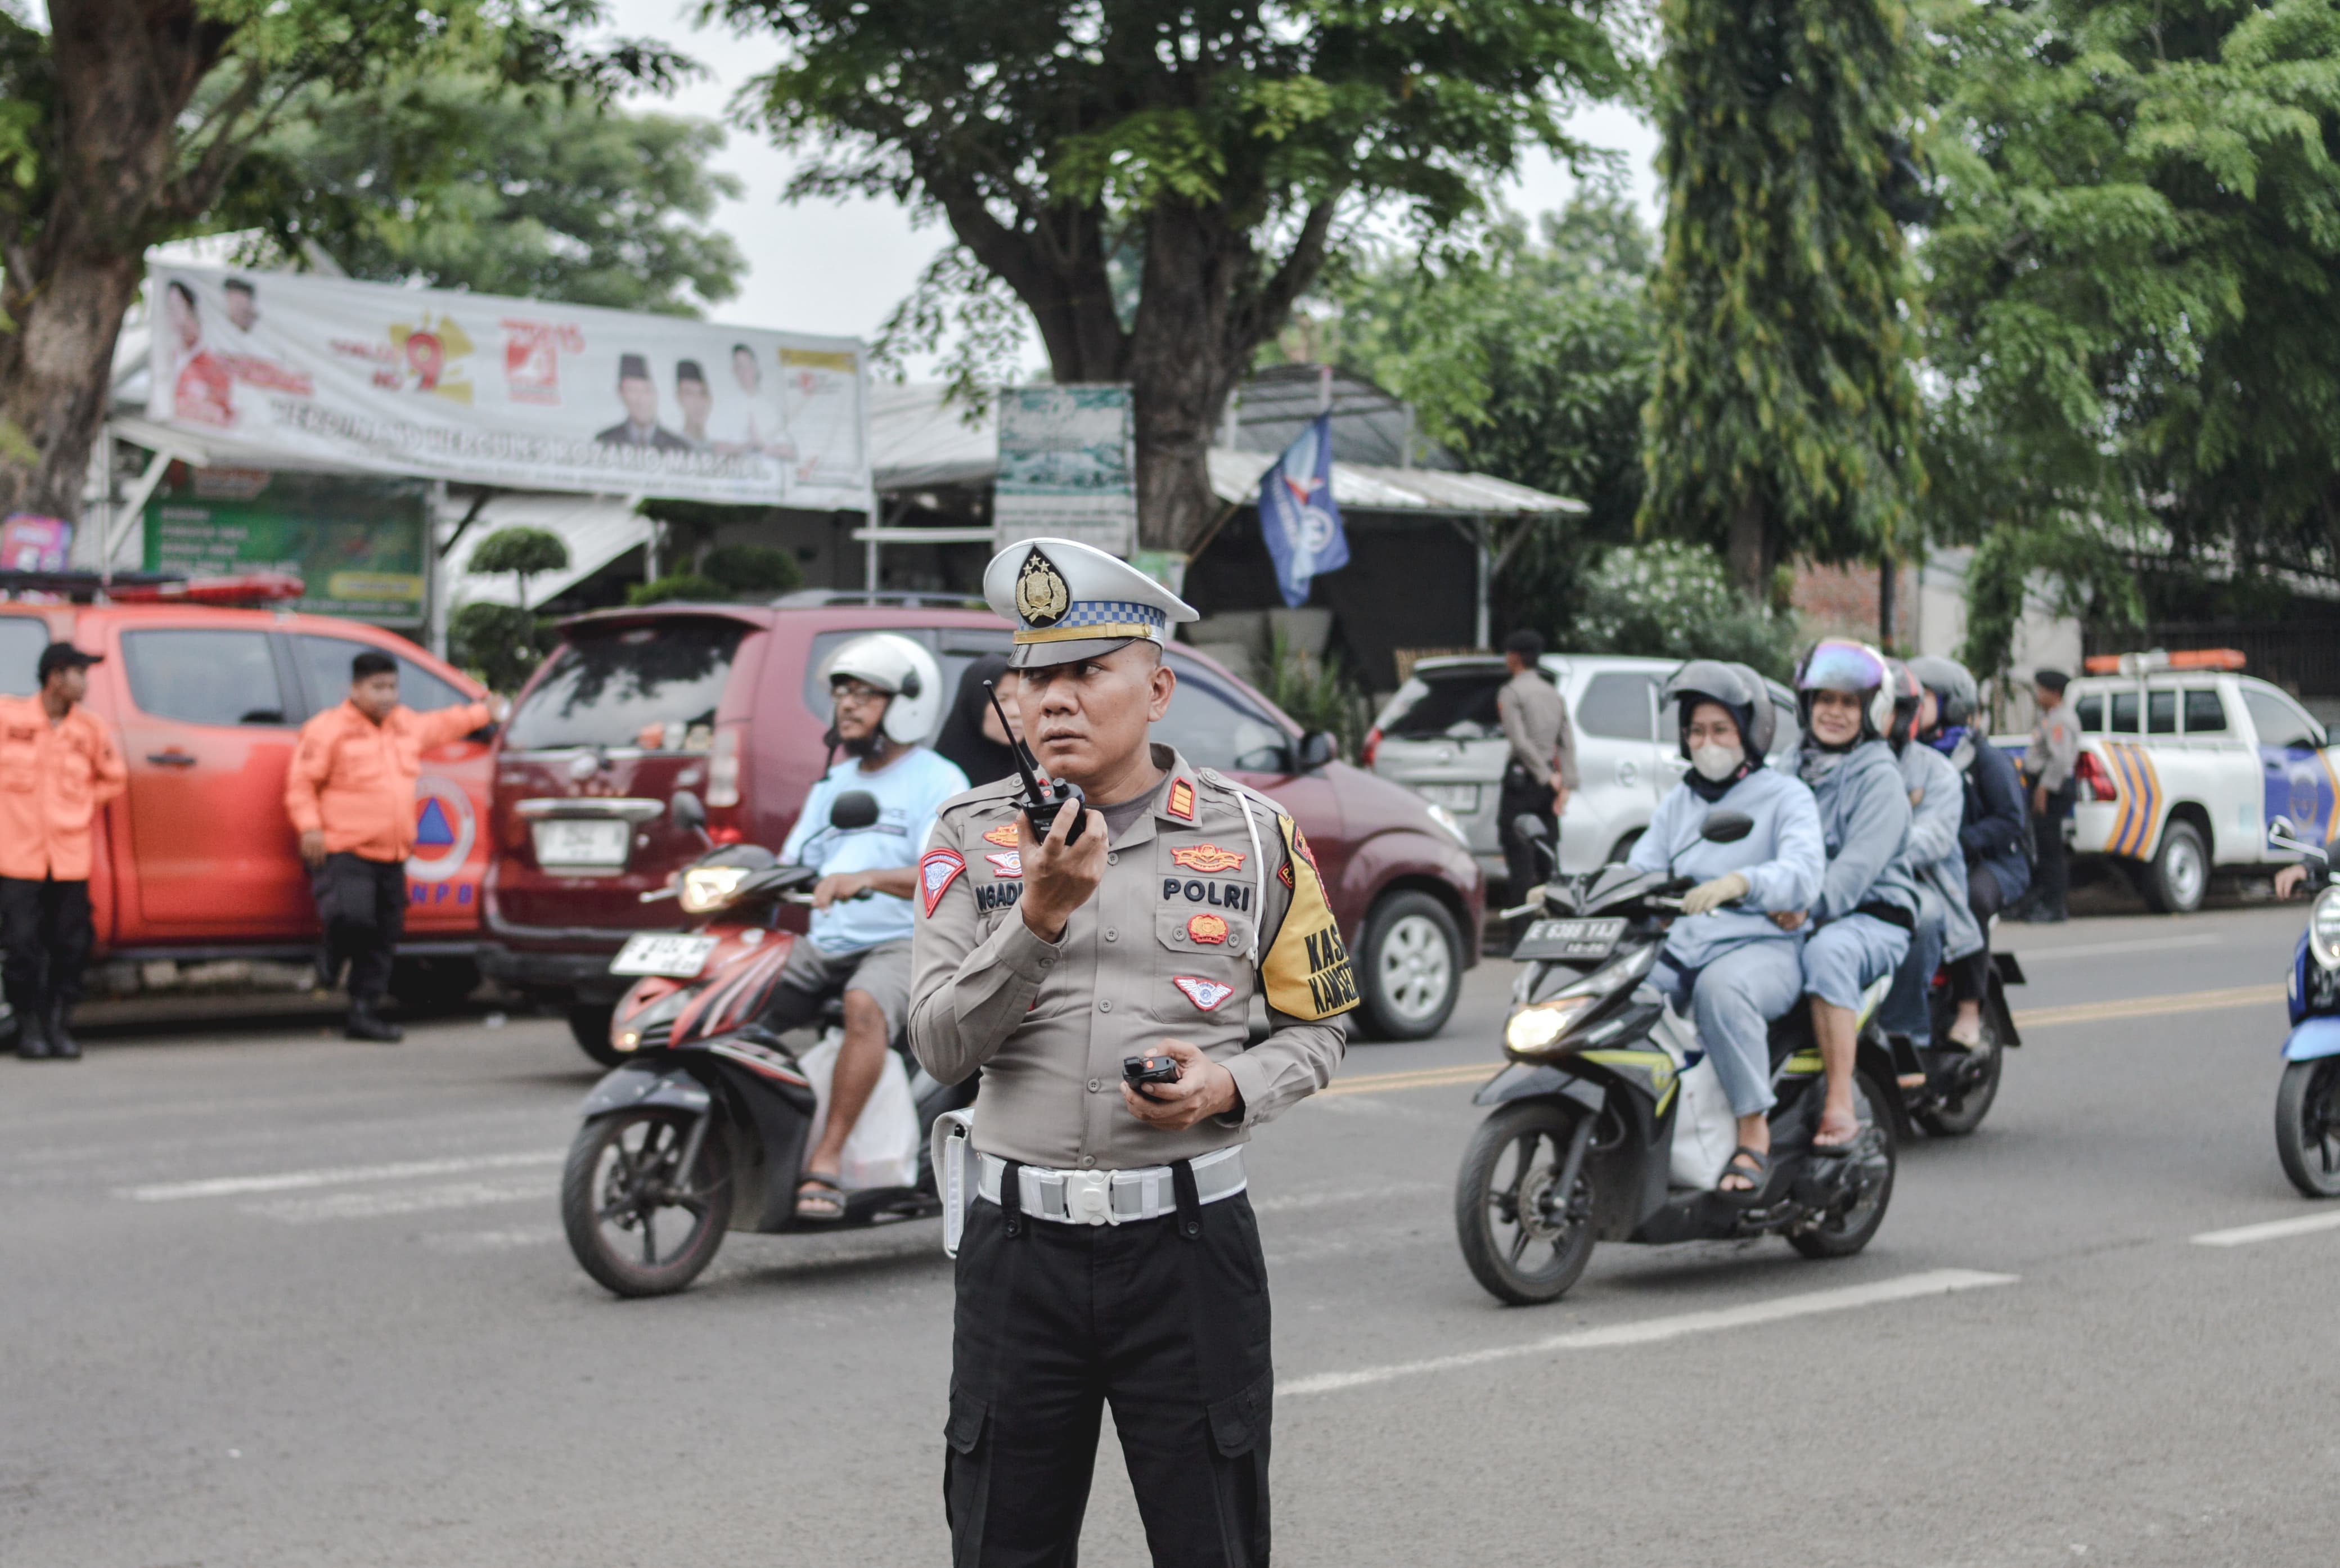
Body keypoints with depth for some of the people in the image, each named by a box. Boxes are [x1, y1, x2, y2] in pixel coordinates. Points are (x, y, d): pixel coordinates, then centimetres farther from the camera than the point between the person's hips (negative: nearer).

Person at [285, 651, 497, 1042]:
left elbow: (441, 725, 37)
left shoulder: (406, 725, 17)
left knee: (383, 939, 6)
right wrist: (310, 826, -18)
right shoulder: (328, 730, -5)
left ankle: (364, 1013, 14)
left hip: (391, 857, 7)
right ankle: (329, 958, 7)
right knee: (352, 917, -26)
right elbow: (301, 782, -6)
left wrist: (485, 712, 45)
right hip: (343, 852, -7)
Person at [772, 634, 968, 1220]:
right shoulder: (834, 783, 23)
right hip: (824, 944, 8)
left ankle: (828, 1160, -39)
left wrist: (868, 877, -35)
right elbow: (790, 865, 19)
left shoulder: (938, 781, -1)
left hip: (903, 944, -7)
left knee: (865, 1007, -38)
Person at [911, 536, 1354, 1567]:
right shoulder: (972, 837, 3)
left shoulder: (1253, 836, 2)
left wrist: (1231, 1086, -11)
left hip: (1187, 1241, -1)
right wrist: (1040, 915, -20)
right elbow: (941, 1048, -6)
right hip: (1019, 1242, 1)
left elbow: (1318, 1025, 9)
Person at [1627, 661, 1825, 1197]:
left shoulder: (1785, 796, 5)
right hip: (1679, 948, 6)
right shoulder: (1677, 803, 24)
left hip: (1760, 947, -6)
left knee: (1721, 987, -39)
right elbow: (1638, 873, 15)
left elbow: (1803, 873, -14)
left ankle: (1755, 1135, -31)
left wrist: (1740, 883, -35)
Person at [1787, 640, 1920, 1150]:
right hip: (1798, 916, 6)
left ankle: (1841, 1106, -41)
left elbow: (1860, 863, -17)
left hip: (1872, 916, -6)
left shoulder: (1880, 778, -3)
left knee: (1827, 951, -39)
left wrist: (1810, 904, -34)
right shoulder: (1792, 768, 18)